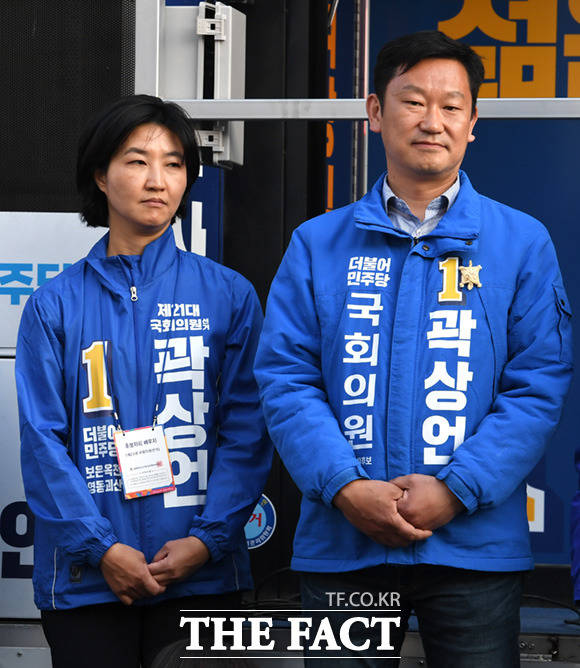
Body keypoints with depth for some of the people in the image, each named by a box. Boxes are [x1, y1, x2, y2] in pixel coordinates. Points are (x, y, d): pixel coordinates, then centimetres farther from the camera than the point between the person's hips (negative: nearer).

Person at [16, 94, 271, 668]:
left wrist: (207, 538, -12)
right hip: (84, 577, 0)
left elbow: (246, 431, 0)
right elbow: (42, 439, -2)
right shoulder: (56, 304, 4)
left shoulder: (228, 295, 5)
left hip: (200, 575, 0)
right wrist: (101, 547, -12)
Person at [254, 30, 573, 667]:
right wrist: (345, 488, -13)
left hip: (474, 540, -1)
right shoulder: (317, 244, 8)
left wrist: (456, 489, -13)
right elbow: (285, 378, 1)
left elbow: (538, 386, -2)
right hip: (341, 543, 1)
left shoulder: (522, 243, 5)